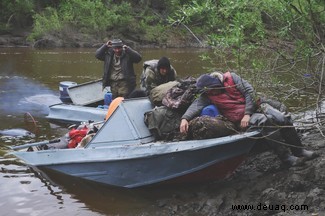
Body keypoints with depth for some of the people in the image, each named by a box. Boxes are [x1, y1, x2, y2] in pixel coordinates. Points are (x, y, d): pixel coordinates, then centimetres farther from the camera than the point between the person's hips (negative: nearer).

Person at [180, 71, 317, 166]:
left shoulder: (231, 78, -4)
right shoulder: (207, 96, -2)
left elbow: (249, 91, -7)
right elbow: (196, 105, -16)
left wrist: (247, 113, -14)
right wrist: (185, 118, -36)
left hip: (256, 105, 2)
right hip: (242, 119, -2)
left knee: (283, 119, -16)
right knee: (265, 121, -32)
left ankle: (298, 151, 1)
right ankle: (285, 157, -26)